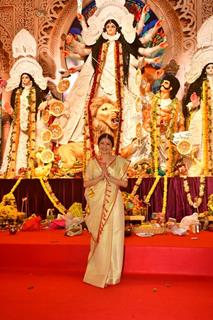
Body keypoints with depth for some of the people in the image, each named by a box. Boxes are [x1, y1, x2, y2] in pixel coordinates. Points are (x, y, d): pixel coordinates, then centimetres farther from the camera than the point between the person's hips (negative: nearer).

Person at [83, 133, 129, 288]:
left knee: (113, 236, 3)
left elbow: (125, 183, -1)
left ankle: (112, 274, 17)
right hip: (97, 202, 1)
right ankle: (98, 273, 19)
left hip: (114, 202, 0)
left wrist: (110, 177, -14)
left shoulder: (119, 161, 3)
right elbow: (86, 183, 1)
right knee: (99, 238, 4)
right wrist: (100, 177, -13)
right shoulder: (92, 161, 6)